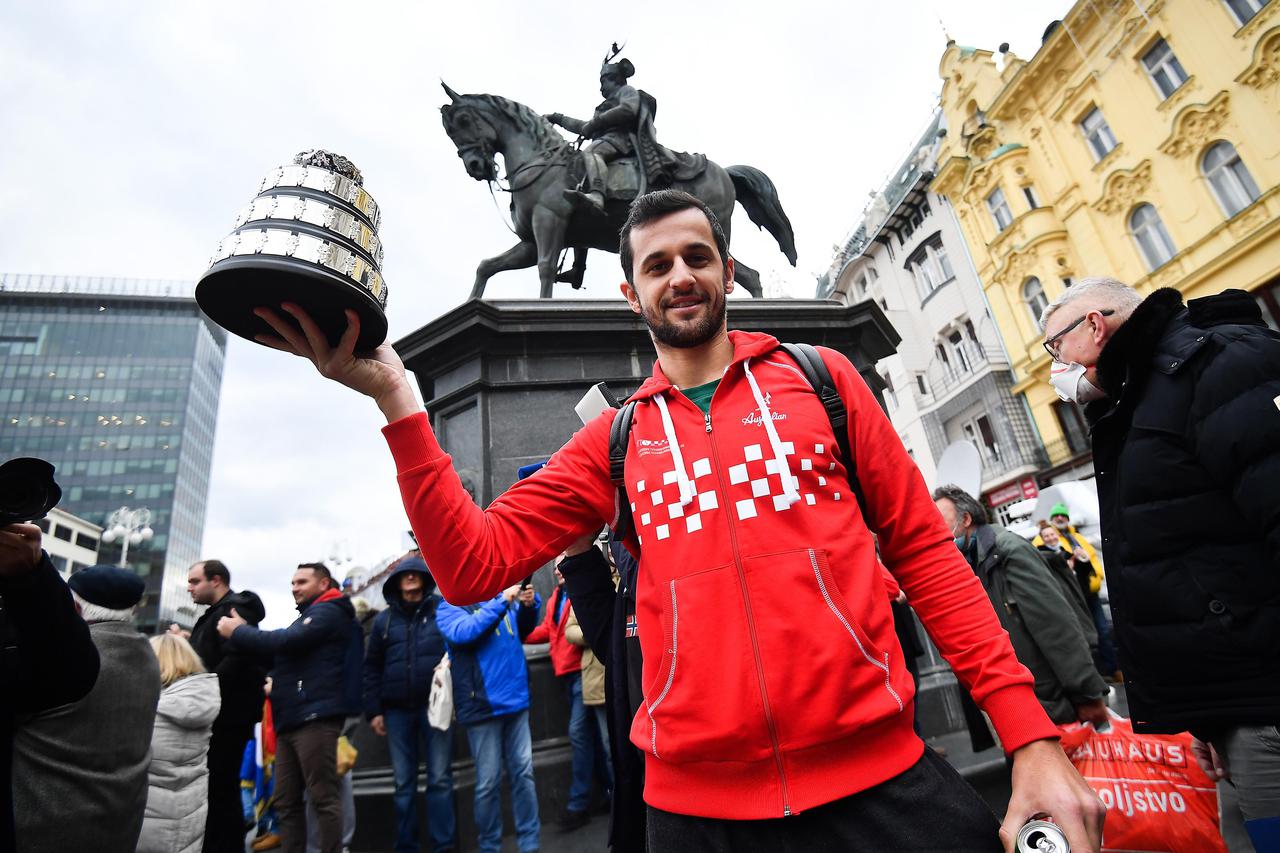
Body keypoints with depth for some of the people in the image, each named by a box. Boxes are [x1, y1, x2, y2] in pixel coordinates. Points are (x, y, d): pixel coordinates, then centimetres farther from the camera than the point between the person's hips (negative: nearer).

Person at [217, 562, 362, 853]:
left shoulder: (328, 611, -6)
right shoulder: (308, 617, 27)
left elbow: (286, 642, -17)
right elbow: (281, 654, 23)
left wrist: (237, 632, -4)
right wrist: (243, 631, 8)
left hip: (315, 716, -10)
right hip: (291, 719, 10)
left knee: (324, 798, -6)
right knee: (286, 802, 11)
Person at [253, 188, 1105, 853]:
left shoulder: (818, 377, 2)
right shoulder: (613, 442, 4)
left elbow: (923, 548, 2)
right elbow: (473, 564, -4)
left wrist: (1032, 734, -5)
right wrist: (396, 401, -12)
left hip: (881, 777, 0)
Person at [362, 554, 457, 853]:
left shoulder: (444, 608, 2)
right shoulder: (384, 620, 12)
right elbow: (372, 667, 14)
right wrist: (373, 710, 7)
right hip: (397, 711, 3)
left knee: (440, 779, 0)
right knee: (404, 783, 10)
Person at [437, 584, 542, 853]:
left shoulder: (498, 597, 9)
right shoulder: (449, 607, -2)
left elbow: (521, 630, 16)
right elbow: (463, 632, -22)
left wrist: (528, 605, -4)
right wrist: (501, 601, -26)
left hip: (516, 699, 4)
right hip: (483, 706, -4)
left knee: (523, 772, 7)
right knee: (489, 781, 4)